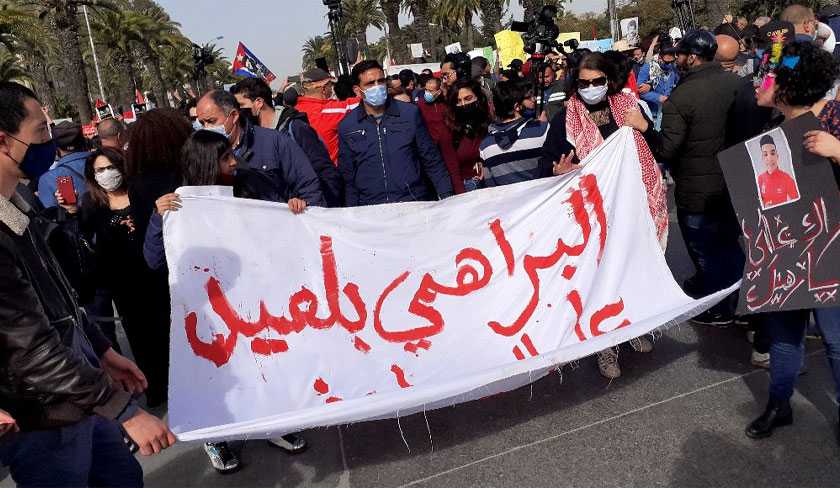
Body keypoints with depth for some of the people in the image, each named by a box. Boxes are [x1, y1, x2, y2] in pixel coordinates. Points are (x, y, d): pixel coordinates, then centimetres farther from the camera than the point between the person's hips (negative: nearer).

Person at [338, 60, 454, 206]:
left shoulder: (410, 113, 1)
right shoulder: (347, 127, 3)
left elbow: (432, 161, 6)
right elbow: (347, 177, 8)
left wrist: (447, 197, 0)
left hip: (415, 204, -1)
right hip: (371, 211, 1)